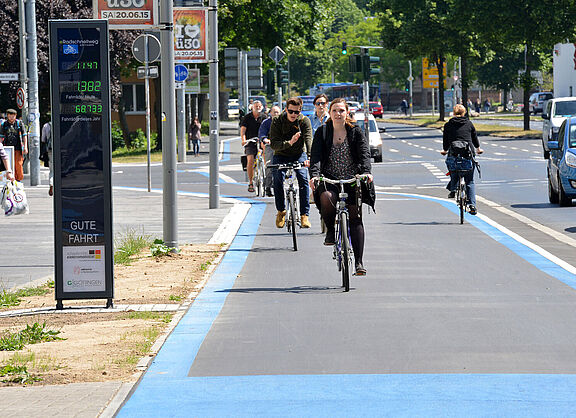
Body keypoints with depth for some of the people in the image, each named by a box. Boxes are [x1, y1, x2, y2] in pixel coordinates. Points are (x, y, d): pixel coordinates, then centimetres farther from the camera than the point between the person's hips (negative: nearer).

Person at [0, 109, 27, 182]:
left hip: (18, 148, -2)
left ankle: (19, 179, 3)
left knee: (18, 164, -9)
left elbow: (24, 136, 5)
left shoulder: (19, 124, 3)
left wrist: (25, 147, -2)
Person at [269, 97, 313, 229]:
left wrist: (309, 156, -44)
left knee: (303, 178, -22)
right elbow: (273, 144, -22)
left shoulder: (304, 121, -13)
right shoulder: (277, 121, -15)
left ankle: (304, 214, -17)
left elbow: (308, 139, -27)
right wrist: (289, 143, -41)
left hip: (299, 155, 0)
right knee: (278, 179, -21)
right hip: (281, 155, 0)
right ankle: (281, 211, 1)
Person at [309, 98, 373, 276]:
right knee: (326, 198, -34)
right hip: (329, 179, -1)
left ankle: (359, 262, -1)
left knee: (355, 219, -5)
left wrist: (366, 172, -27)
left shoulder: (356, 132, 3)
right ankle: (330, 231, -6)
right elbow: (316, 156, -7)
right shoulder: (322, 133, 3)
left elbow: (364, 154, -7)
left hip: (352, 180, 1)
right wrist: (314, 175, -25)